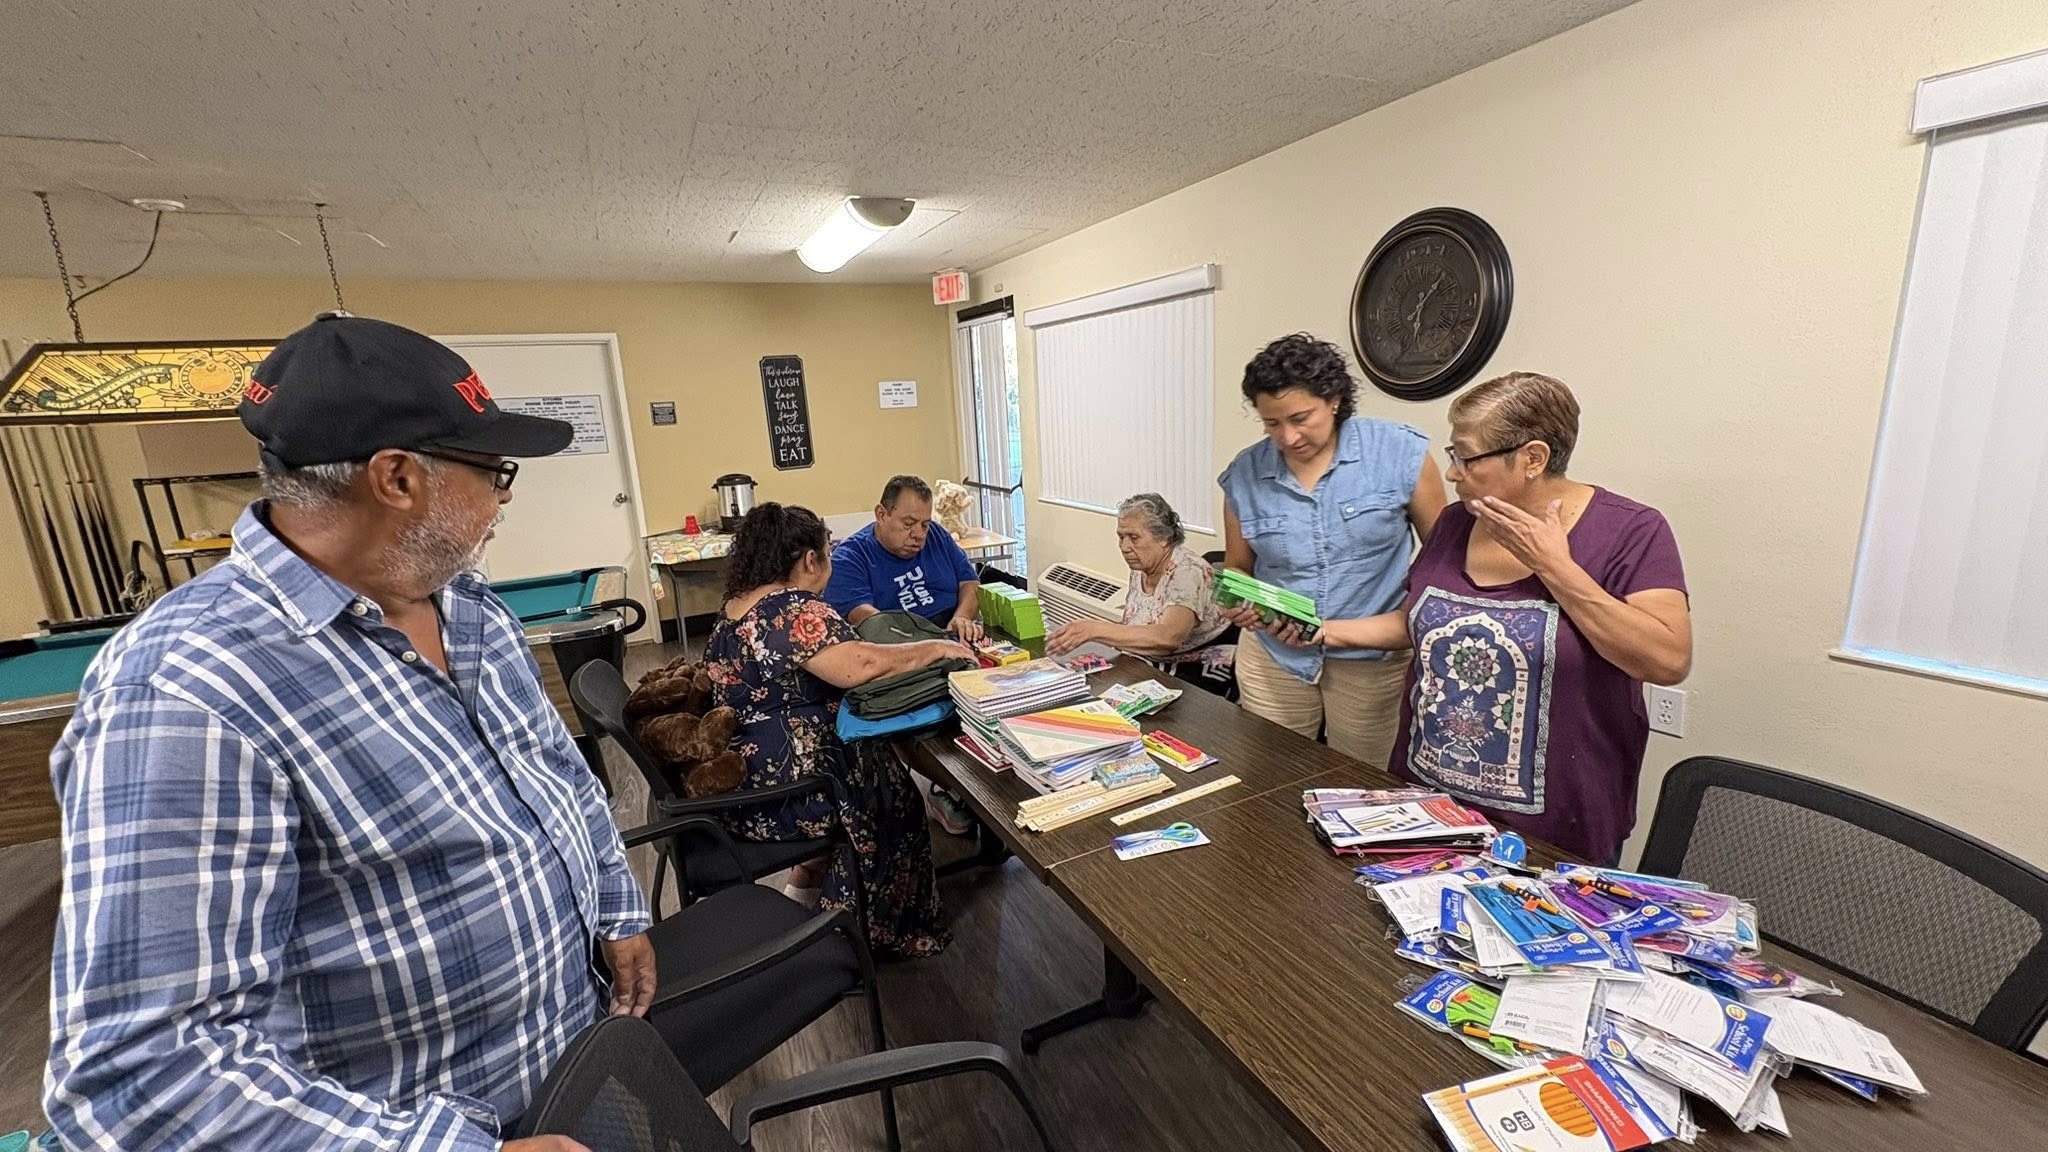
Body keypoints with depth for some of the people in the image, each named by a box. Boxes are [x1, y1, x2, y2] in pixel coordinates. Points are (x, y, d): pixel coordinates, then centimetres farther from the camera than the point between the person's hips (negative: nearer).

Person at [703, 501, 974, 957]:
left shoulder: (734, 608, 7)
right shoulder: (794, 609, -22)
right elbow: (858, 664, -35)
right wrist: (934, 648, -21)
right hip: (780, 792, -9)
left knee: (871, 757, 23)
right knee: (892, 791, 14)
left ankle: (806, 879, 28)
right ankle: (874, 931, 27)